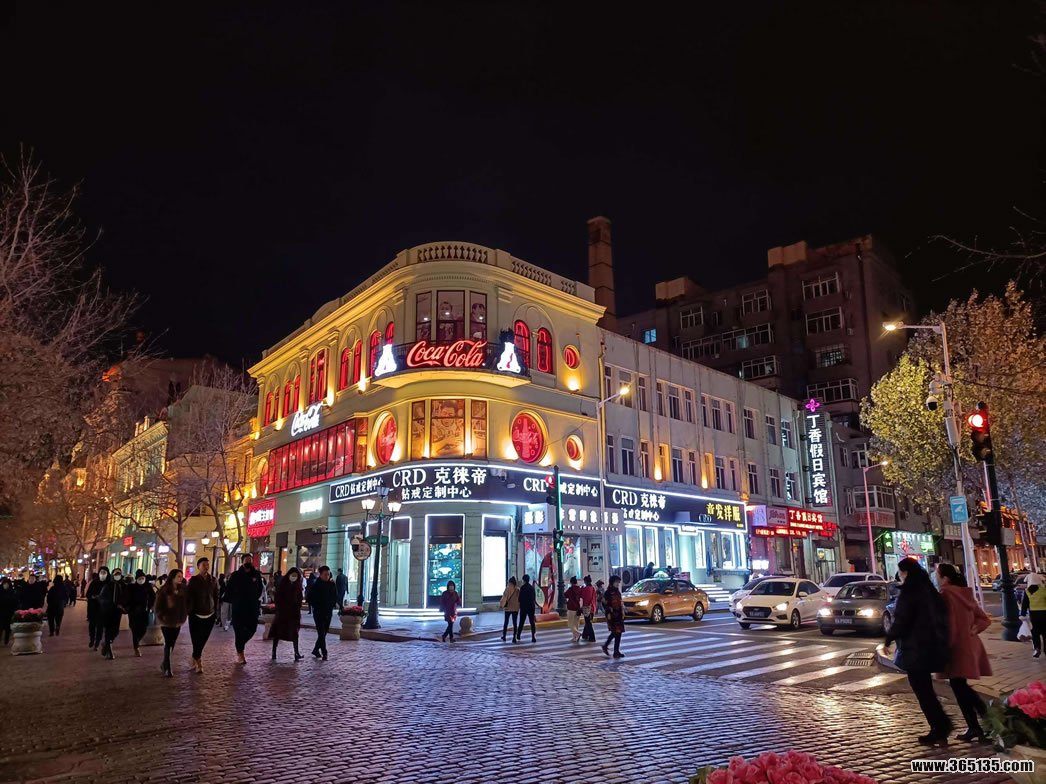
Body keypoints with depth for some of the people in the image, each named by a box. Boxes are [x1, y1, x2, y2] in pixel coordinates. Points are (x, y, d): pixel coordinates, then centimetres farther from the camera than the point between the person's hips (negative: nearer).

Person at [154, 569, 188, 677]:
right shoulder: (164, 590, -10)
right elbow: (158, 605, -9)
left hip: (177, 621, 4)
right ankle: (167, 667, 5)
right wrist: (161, 617, -16)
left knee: (172, 644, 10)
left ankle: (164, 664, 27)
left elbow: (187, 602, 10)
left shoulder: (183, 589, 2)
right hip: (166, 621, -4)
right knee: (168, 643, -3)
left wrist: (186, 614, 0)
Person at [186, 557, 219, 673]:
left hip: (210, 615, 3)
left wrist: (216, 610, 9)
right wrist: (190, 611, -10)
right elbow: (188, 597, -6)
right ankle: (198, 661, 6)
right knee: (196, 640, -3)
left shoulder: (213, 580, 4)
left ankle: (195, 659, 26)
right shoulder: (193, 580, -5)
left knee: (203, 640, 9)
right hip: (196, 615, -3)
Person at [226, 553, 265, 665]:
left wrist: (256, 599, 8)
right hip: (238, 608, -3)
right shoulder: (236, 575, -3)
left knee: (252, 628, 1)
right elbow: (228, 590, 2)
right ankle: (240, 653, 10)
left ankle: (241, 644, 28)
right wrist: (234, 600, -3)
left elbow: (261, 588, 17)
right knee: (239, 630, -1)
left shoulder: (256, 574, 4)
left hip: (252, 607, 3)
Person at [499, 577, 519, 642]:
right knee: (514, 623, 6)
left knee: (506, 622, 13)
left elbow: (504, 597, -13)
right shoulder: (518, 589, -2)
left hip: (508, 608, -2)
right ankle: (514, 638, 3)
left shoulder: (508, 588, -11)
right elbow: (519, 598, 4)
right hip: (516, 608, 2)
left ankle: (503, 636, 20)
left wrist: (501, 605, -5)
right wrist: (518, 606, 15)